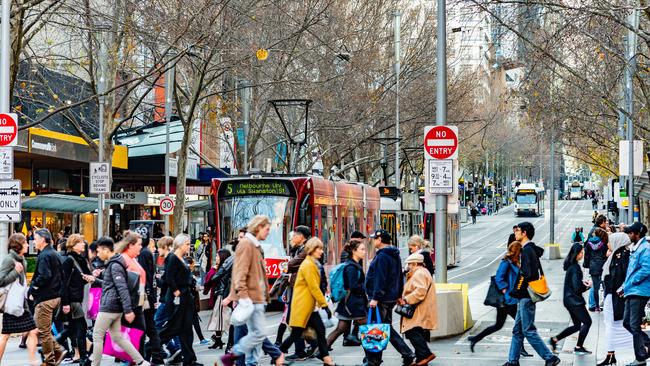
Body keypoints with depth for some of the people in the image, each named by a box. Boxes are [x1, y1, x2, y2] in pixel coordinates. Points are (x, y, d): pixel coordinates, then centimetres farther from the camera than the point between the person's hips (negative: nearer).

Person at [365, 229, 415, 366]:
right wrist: (399, 295, 24)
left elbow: (380, 279, -22)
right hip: (391, 297, 10)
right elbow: (400, 277, 21)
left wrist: (375, 298, -22)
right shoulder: (395, 255, 16)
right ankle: (407, 354, 10)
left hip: (381, 299, -10)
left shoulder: (382, 256, -16)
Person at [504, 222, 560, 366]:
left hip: (526, 296, -10)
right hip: (525, 296, 10)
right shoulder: (533, 249, 16)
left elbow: (525, 273, -24)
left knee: (529, 331, -7)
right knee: (517, 330, 12)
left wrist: (515, 291, -13)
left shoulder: (526, 250, -15)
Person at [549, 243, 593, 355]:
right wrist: (587, 286, -5)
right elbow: (577, 288, -22)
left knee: (577, 325, 16)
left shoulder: (570, 265, 9)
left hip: (569, 299, 9)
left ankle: (554, 339, 15)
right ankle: (579, 347, 7)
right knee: (587, 322, 1)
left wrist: (582, 282, 6)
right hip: (574, 300, -9)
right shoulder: (575, 268, -20)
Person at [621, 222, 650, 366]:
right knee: (627, 323, 12)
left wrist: (629, 284, -16)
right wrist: (625, 286, 15)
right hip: (631, 292, 10)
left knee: (634, 325, -6)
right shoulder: (634, 248, 18)